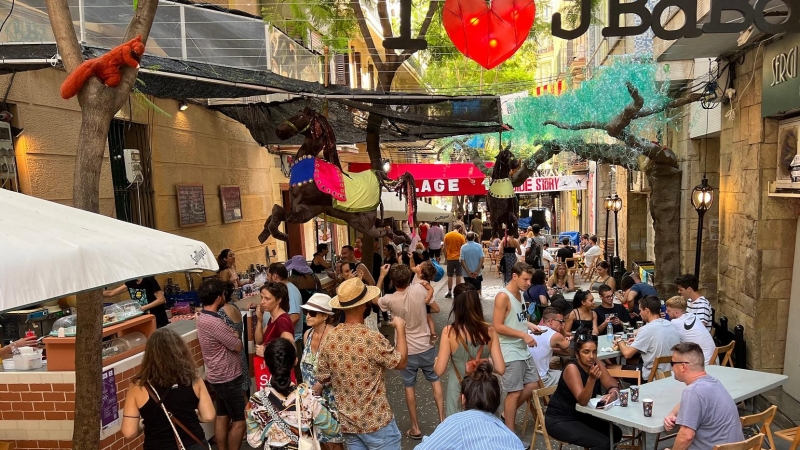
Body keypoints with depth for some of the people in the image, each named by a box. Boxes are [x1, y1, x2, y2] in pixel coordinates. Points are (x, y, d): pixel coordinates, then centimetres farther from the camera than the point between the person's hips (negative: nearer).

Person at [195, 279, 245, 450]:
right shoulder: (214, 322, -27)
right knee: (239, 420, 1)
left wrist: (231, 335, -5)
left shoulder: (203, 317, 4)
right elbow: (238, 346, -19)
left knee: (222, 417, 17)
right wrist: (235, 336, -1)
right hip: (227, 378, -10)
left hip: (218, 376, 10)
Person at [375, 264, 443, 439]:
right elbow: (436, 309, -4)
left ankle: (415, 428, 21)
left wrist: (381, 276, 6)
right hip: (426, 346, 1)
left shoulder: (390, 299, -18)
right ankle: (442, 420, 22)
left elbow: (375, 300, 6)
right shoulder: (419, 288, -15)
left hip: (406, 350, -1)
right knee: (435, 381, 20)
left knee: (409, 387, 13)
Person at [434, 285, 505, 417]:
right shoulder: (489, 330, -11)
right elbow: (500, 369, -9)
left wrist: (436, 362, 7)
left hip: (459, 392, -2)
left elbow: (439, 370, -14)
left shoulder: (449, 332, -19)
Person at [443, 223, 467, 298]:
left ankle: (449, 292, 11)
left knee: (450, 276, 8)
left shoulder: (447, 235, -1)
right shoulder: (461, 236, -7)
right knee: (458, 276, 7)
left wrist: (445, 257, 13)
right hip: (458, 258, -2)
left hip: (450, 258, 2)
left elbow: (445, 248, 2)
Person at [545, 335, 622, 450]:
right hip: (560, 420, -8)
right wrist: (592, 379, -46)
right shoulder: (572, 368, -24)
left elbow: (613, 385, -4)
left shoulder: (597, 363, -4)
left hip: (580, 415, 8)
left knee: (616, 433, 3)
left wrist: (613, 394, -27)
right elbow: (583, 401, -30)